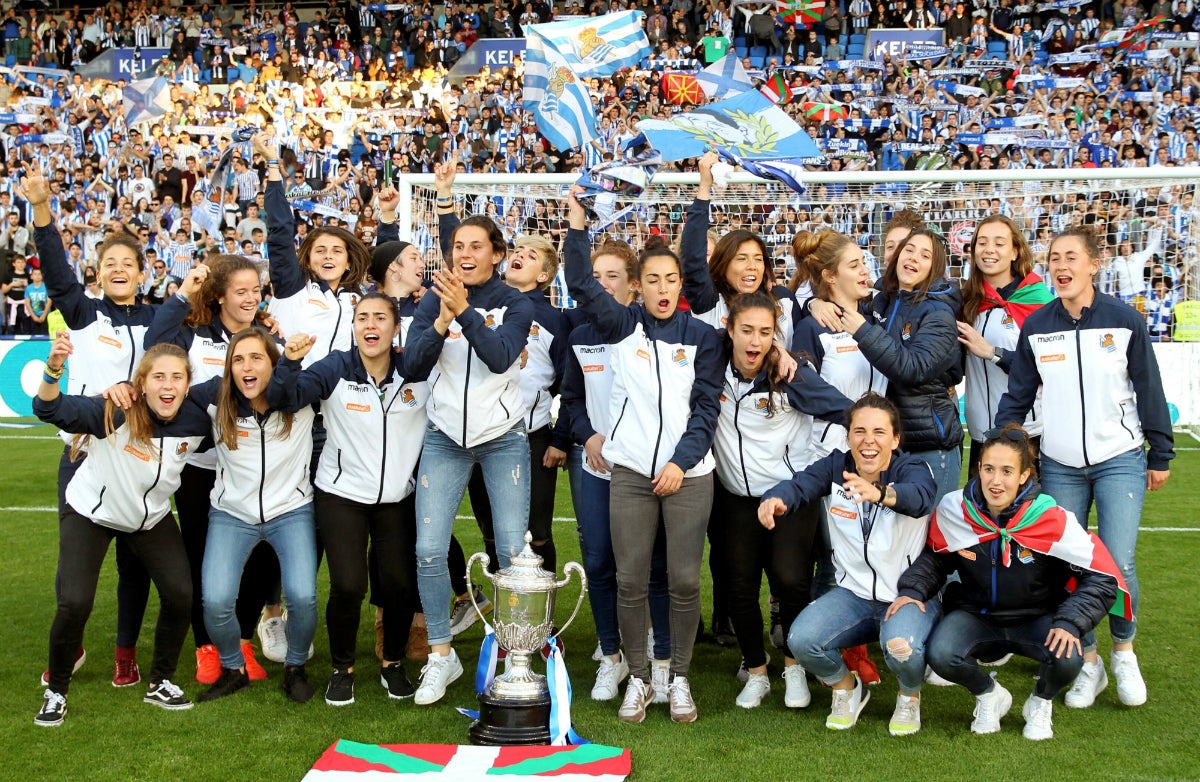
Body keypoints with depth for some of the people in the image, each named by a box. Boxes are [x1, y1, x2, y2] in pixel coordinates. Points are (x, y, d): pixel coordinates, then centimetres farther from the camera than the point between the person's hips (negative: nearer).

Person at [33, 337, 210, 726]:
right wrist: (53, 371, -61)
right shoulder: (116, 413, -32)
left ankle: (160, 683, 19)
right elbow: (50, 410, -45)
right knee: (75, 602, -14)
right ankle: (55, 691, 12)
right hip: (91, 511, -3)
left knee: (180, 595, -5)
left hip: (152, 515, 4)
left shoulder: (197, 421, -21)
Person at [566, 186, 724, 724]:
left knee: (684, 580, 0)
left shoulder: (702, 337, 6)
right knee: (630, 580, 2)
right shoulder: (623, 326, 8)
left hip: (688, 474, 0)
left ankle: (679, 679, 16)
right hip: (631, 472, 1)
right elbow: (582, 286, -3)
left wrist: (682, 461, -9)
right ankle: (638, 679, 17)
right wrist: (577, 226, -10)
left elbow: (706, 407, 1)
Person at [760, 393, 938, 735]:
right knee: (800, 640, -21)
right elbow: (800, 484, -21)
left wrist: (879, 493, -60)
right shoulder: (836, 466, -3)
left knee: (901, 648, -34)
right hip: (854, 594, 3)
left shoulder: (911, 469, -13)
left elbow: (919, 498, -37)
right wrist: (775, 499, -47)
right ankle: (846, 688, 13)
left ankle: (910, 697, 5)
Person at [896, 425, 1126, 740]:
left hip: (1036, 619, -1)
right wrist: (912, 590, -13)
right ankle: (989, 696, 8)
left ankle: (1040, 703, 7)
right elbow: (933, 557, 5)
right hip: (976, 616, 1)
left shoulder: (1052, 518, -20)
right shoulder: (953, 509, -14)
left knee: (1067, 658, -32)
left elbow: (1101, 578, -15)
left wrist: (1069, 622, -28)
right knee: (940, 655, -29)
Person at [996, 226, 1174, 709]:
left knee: (1118, 563, -9)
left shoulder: (1124, 320, -4)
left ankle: (1123, 651, 18)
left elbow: (1149, 390, 1)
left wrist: (1161, 456, 3)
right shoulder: (1036, 326, 2)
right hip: (1060, 466, 2)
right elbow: (1018, 395, 7)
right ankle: (1088, 661, 20)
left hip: (1120, 461, -2)